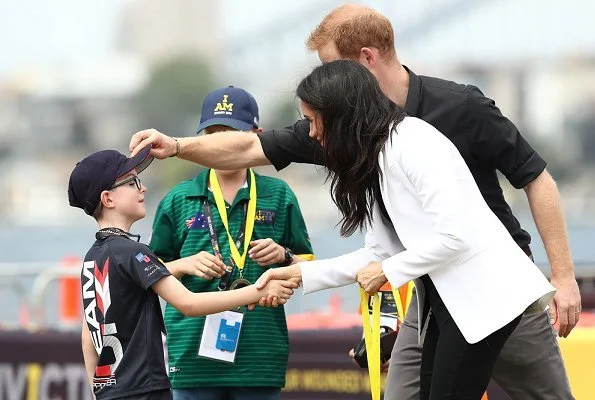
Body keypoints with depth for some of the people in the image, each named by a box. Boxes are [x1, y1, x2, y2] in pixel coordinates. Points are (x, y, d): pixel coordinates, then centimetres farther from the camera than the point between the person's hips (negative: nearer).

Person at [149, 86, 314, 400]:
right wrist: (187, 265, -7)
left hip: (260, 349, 0)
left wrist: (283, 257, -9)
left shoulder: (278, 196, 7)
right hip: (193, 348, 0)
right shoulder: (178, 200, 8)